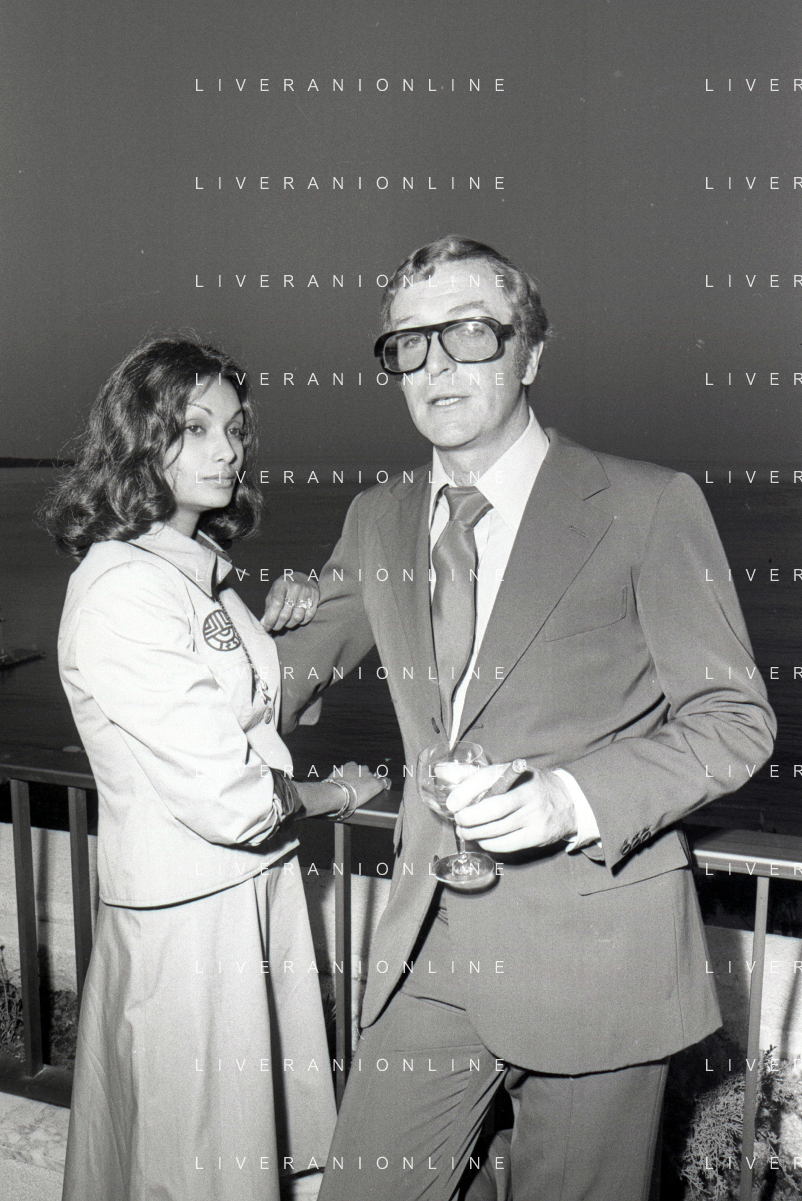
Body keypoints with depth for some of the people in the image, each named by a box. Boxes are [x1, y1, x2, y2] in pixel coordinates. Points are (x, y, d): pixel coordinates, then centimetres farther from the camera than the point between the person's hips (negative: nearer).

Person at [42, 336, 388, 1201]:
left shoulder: (200, 566, 7)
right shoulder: (120, 588, -22)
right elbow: (225, 797, -24)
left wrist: (272, 634, 4)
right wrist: (335, 795, -7)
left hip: (257, 886, 8)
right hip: (188, 913, -8)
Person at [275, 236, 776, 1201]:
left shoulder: (648, 508, -8)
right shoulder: (376, 521, 7)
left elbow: (733, 719, -7)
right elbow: (305, 659, 22)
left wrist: (573, 796, -20)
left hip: (593, 951, -3)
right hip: (428, 946, 4)